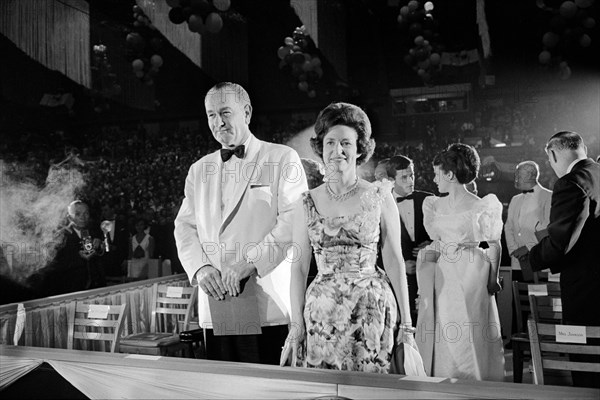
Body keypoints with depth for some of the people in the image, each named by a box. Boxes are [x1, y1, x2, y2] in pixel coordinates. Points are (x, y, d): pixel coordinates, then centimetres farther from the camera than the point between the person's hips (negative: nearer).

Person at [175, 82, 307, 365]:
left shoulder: (283, 158, 2)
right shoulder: (199, 169, 18)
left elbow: (292, 222, -8)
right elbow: (185, 227, 12)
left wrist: (249, 265, -17)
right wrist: (201, 268, -7)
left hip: (268, 305, -4)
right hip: (215, 305, 4)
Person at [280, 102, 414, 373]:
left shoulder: (380, 197, -1)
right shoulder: (307, 204, 3)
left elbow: (394, 261, 0)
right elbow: (299, 267, 5)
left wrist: (407, 324, -2)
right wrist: (296, 325, 1)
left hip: (373, 308, -1)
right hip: (322, 311, 1)